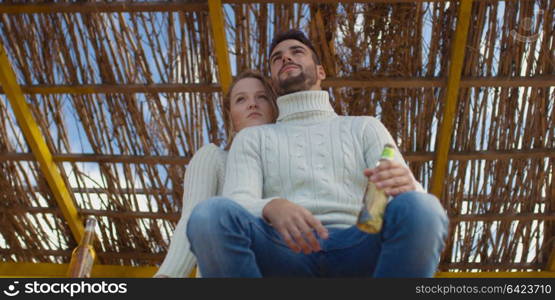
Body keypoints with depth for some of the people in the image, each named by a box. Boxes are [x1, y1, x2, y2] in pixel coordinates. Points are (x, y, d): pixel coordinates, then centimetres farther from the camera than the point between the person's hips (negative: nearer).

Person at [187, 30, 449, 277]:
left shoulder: (365, 127, 23)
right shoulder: (251, 138, 22)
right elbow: (236, 204, 3)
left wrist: (403, 185, -18)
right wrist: (272, 208, -22)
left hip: (357, 251, 1)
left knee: (422, 209, -31)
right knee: (210, 215, -31)